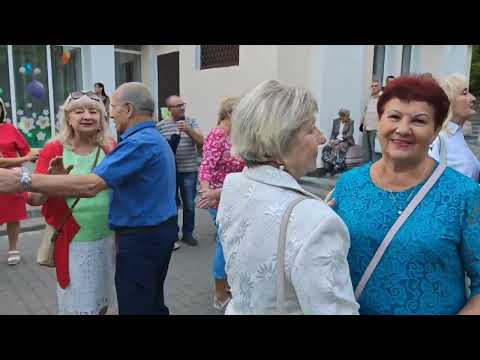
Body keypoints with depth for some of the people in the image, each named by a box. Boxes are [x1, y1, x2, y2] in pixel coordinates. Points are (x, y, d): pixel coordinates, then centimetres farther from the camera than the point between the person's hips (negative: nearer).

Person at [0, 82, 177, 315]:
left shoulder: (139, 142, -21)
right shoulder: (155, 139, 13)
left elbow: (90, 186, -30)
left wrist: (25, 181, -30)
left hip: (141, 237, -10)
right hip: (160, 230, 10)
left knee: (135, 307, 5)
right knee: (152, 303, 22)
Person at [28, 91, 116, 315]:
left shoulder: (111, 148, -2)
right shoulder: (54, 151, -9)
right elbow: (34, 199, -9)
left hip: (108, 238, 3)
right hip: (73, 242, -3)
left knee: (103, 300, 21)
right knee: (77, 305, 11)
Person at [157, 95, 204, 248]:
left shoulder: (191, 122, 3)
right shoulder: (160, 126, 2)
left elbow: (201, 142, -7)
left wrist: (188, 130, -22)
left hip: (189, 170, 1)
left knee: (189, 204, 8)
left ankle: (187, 233, 24)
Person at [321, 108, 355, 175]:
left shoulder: (350, 122, 0)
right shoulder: (336, 121, 10)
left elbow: (349, 134, -10)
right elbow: (333, 133, 13)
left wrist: (339, 140, -21)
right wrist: (332, 140, -9)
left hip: (346, 141, -4)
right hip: (336, 140, 4)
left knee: (337, 147, -36)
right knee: (327, 147, -27)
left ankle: (336, 168, -34)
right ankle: (328, 167, -28)